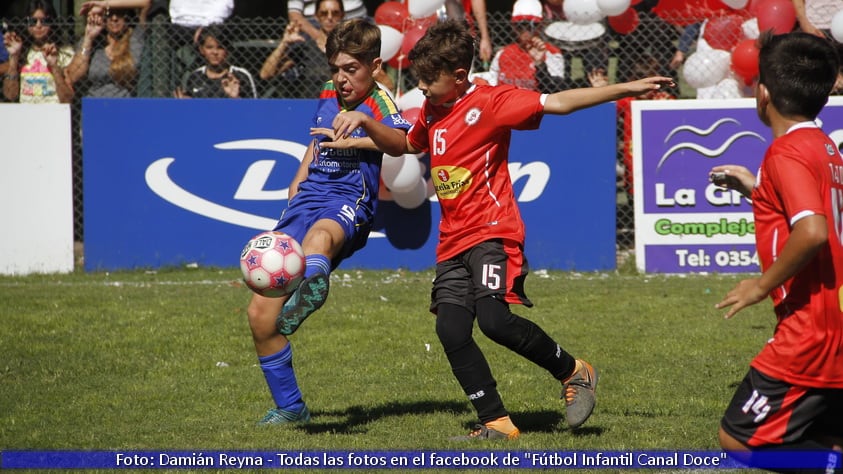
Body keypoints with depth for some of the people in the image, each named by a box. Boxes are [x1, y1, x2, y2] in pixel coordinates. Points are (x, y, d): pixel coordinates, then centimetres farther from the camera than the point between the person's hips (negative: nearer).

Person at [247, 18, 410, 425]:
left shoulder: (378, 101, -3)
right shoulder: (327, 97, 18)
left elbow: (402, 142, -26)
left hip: (349, 204, -7)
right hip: (308, 199, 7)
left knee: (318, 237, -46)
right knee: (260, 314, -1)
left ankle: (310, 292, -81)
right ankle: (289, 406, 13)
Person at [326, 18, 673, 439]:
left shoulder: (489, 103, -7)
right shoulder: (431, 113, 16)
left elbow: (558, 102, -11)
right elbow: (402, 146, 35)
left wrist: (627, 89, -17)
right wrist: (365, 123, 18)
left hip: (492, 233, -8)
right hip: (452, 243, 8)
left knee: (495, 320, -24)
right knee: (451, 331, -7)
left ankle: (573, 372, -2)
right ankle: (497, 423, -1)